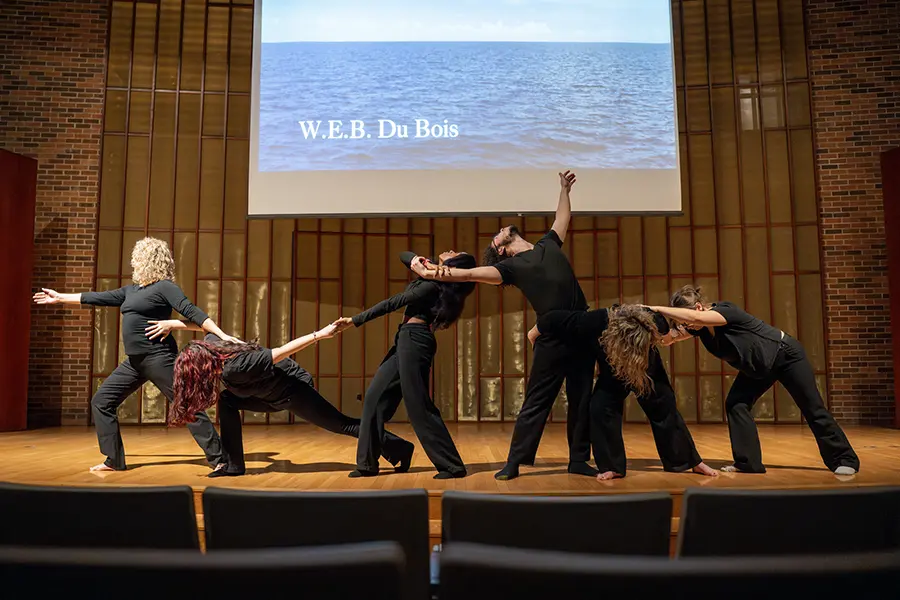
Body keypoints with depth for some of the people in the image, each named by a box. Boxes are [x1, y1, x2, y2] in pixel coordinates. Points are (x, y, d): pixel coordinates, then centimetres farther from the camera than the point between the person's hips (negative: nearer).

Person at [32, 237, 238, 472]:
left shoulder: (164, 286, -7)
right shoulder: (131, 290, 18)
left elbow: (192, 312, -16)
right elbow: (99, 298, 27)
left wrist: (222, 335, -25)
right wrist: (59, 298, 35)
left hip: (159, 358, -9)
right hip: (135, 361, 9)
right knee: (101, 401, 10)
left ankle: (218, 458, -5)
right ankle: (114, 460, 17)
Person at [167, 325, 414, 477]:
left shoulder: (233, 369, -32)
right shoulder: (210, 345, -8)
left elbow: (281, 351, -35)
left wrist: (319, 335, -35)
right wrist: (173, 323, 19)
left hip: (294, 391, -9)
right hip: (276, 394, 9)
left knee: (342, 424, -1)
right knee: (226, 401, 1)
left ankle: (400, 449, 9)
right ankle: (235, 465, 9)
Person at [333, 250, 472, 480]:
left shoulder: (434, 284, -13)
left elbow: (394, 303, -11)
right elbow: (403, 255, 20)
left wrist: (356, 320, -6)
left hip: (414, 340, -10)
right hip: (408, 340, 10)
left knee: (418, 406, -8)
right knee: (375, 396, 8)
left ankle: (453, 466, 1)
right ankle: (367, 464, 14)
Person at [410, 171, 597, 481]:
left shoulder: (548, 244, 18)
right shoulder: (511, 266, 2)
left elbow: (562, 218, 37)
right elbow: (475, 273, -15)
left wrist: (564, 189, 44)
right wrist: (433, 274, -31)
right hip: (553, 340, -5)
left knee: (582, 401, 9)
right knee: (535, 404, -1)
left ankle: (579, 459, 21)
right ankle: (513, 463, 8)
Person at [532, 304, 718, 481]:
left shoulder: (653, 322, -38)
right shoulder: (598, 321, -42)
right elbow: (557, 319, -28)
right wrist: (534, 334, -14)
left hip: (648, 369, 1)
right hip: (612, 373, 0)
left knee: (664, 408, 2)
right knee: (600, 408, -16)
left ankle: (690, 461, 21)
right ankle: (612, 466, -1)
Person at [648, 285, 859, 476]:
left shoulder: (726, 311, -36)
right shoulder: (700, 327, -12)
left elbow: (695, 317, -52)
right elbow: (672, 336, -17)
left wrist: (657, 309, -50)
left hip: (786, 355, -7)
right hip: (758, 368, 7)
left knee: (812, 409, 0)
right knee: (735, 403, -8)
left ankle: (845, 460, 16)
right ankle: (748, 462, -1)